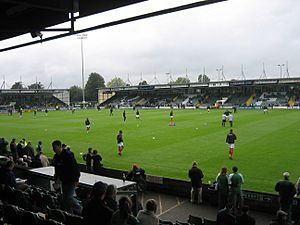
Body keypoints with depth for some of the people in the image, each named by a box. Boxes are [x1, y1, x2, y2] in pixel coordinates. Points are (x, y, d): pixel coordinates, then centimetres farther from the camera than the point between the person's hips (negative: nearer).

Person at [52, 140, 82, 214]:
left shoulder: (68, 155, -18)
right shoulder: (56, 157, 8)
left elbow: (75, 167, -19)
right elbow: (56, 170, 20)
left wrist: (76, 180, -22)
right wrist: (56, 181, 19)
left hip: (71, 180, -8)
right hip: (64, 181, 8)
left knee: (69, 197, -13)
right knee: (65, 198, 10)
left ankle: (79, 211, 5)